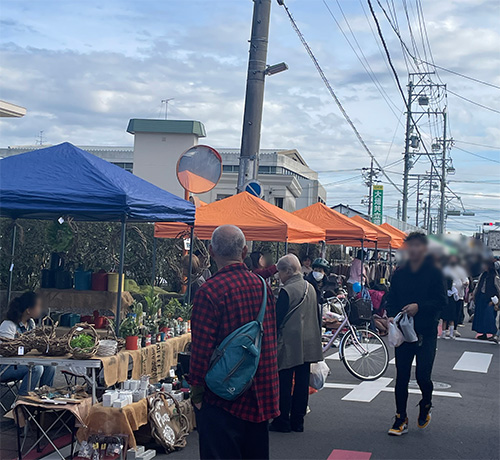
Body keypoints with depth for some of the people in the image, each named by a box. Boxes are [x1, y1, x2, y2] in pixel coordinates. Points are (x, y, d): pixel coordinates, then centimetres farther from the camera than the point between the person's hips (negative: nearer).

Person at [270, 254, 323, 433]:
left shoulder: (287, 291, -16)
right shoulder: (310, 288, 8)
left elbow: (277, 319, -13)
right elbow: (317, 316, 15)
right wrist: (316, 337, 24)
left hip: (289, 345, -7)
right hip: (308, 345, 7)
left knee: (284, 384, 2)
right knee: (302, 383, 11)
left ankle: (282, 421, 7)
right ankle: (298, 421, 17)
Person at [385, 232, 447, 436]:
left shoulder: (434, 272, -4)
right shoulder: (399, 273, 7)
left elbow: (441, 301, -7)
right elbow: (391, 299, 11)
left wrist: (419, 307, -21)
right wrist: (391, 316, -8)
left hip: (426, 333, -3)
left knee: (423, 375, -5)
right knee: (401, 377, 5)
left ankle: (425, 405, 27)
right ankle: (401, 419, 16)